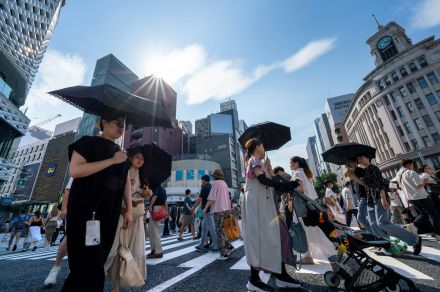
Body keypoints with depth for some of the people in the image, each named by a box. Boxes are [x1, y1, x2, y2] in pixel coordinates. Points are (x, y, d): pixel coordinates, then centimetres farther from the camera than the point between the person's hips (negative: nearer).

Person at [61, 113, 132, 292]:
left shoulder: (121, 153, 15)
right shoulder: (87, 142, -1)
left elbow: (126, 182, 12)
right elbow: (74, 170, -17)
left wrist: (128, 210, 7)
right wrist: (112, 161, -16)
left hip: (110, 213, 6)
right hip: (85, 210, -6)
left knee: (98, 262, 12)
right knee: (88, 264, -4)